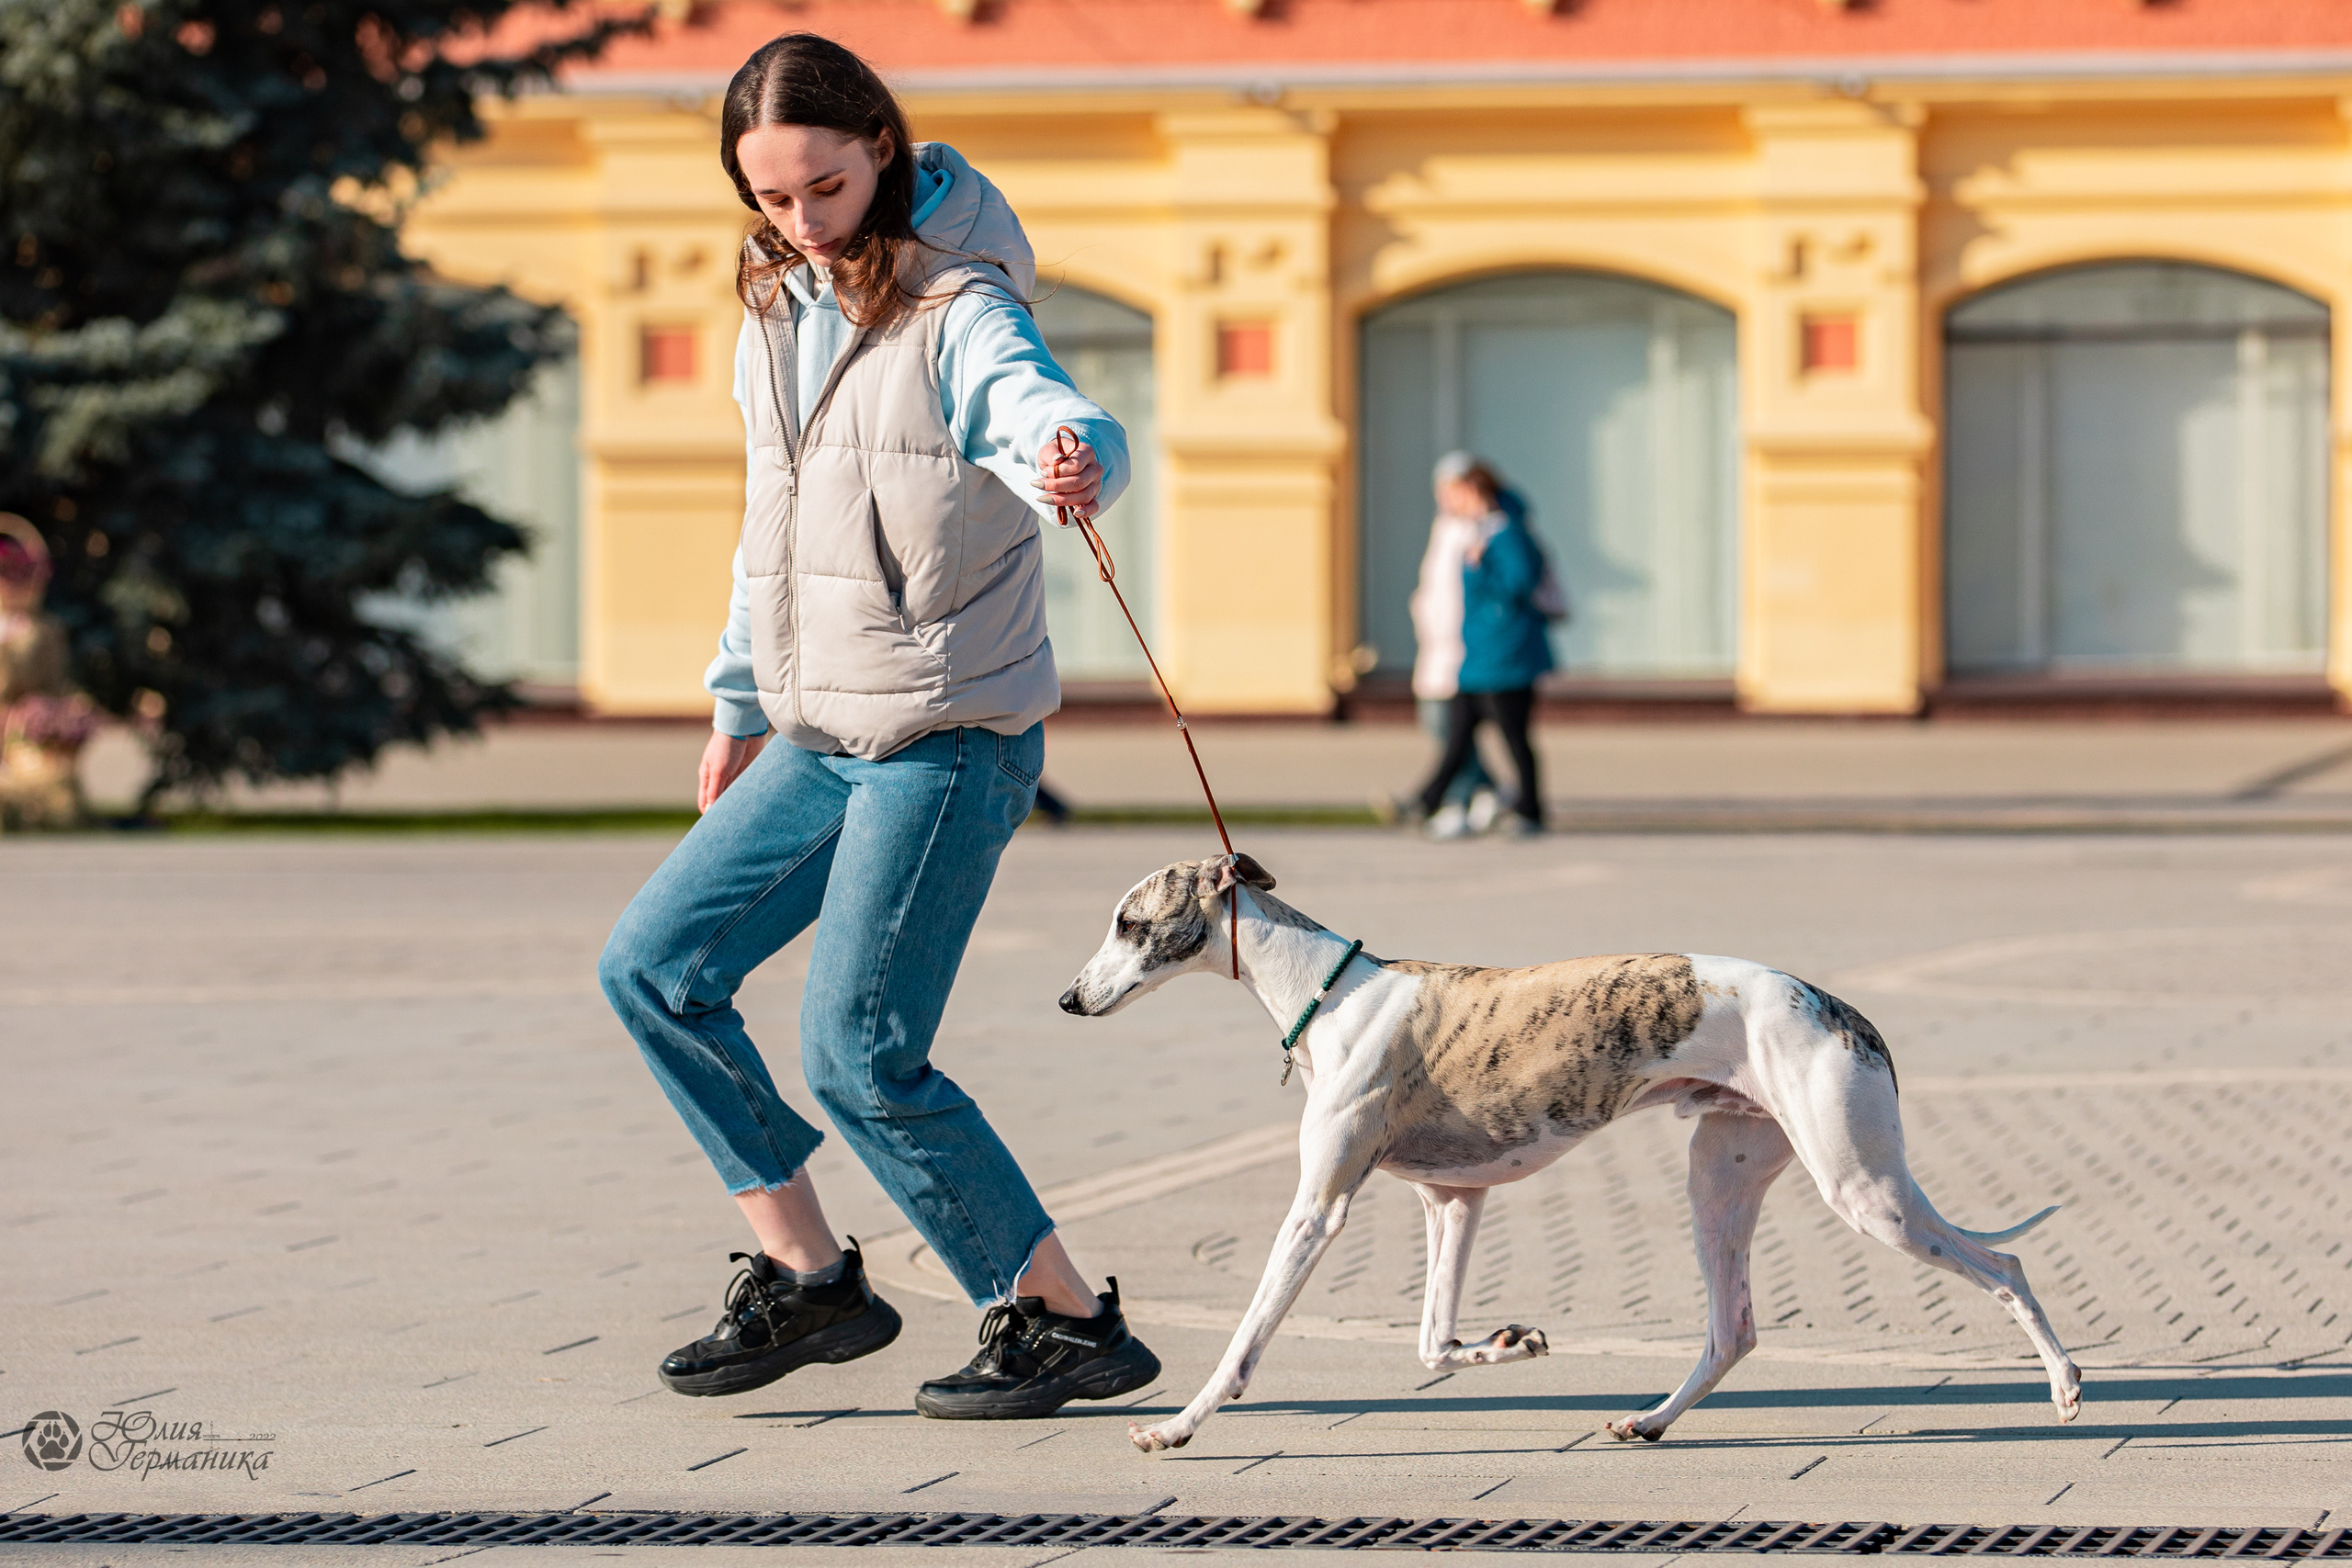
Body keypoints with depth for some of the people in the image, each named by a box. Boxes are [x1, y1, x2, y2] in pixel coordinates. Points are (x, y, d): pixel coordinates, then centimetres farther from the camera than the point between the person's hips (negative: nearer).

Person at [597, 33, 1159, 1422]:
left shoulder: (955, 313, -15)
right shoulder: (774, 316, 9)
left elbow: (1051, 415, -36)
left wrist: (1077, 458, -60)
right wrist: (742, 702, 26)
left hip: (949, 742, -8)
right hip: (823, 736, 8)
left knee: (860, 1053, -12)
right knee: (653, 967, 7)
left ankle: (1073, 1324, 1)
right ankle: (810, 1280, 15)